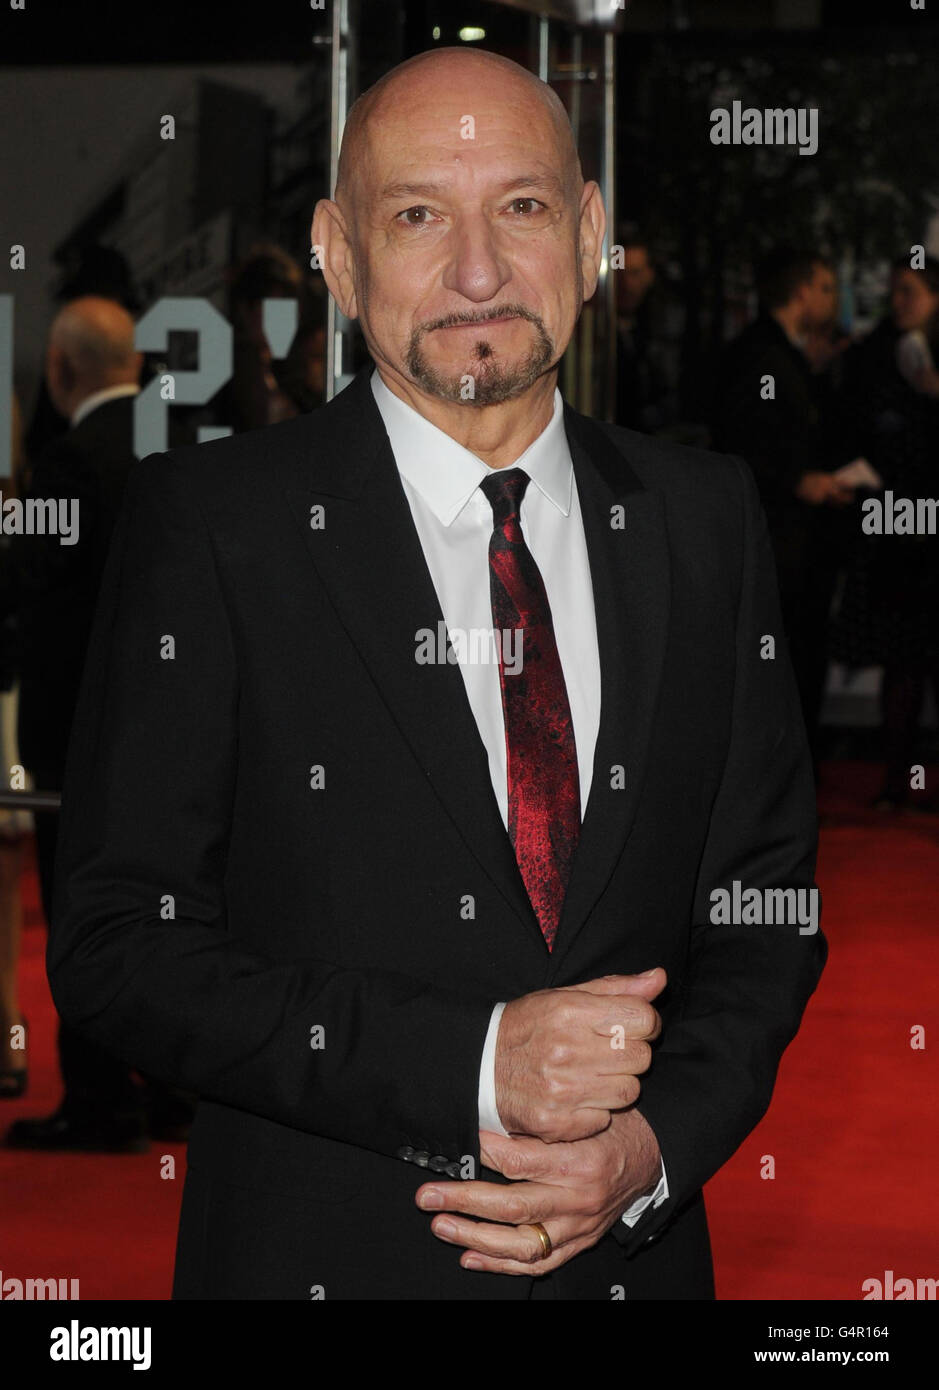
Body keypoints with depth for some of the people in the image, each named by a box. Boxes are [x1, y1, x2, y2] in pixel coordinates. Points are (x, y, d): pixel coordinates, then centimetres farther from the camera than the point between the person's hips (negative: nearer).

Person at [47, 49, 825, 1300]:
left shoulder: (704, 520, 2)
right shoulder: (209, 525, -9)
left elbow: (767, 895, 6)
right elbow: (115, 943, -12)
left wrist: (657, 1143, -11)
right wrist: (470, 1066, -20)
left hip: (631, 1251, 3)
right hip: (315, 1256, -3)